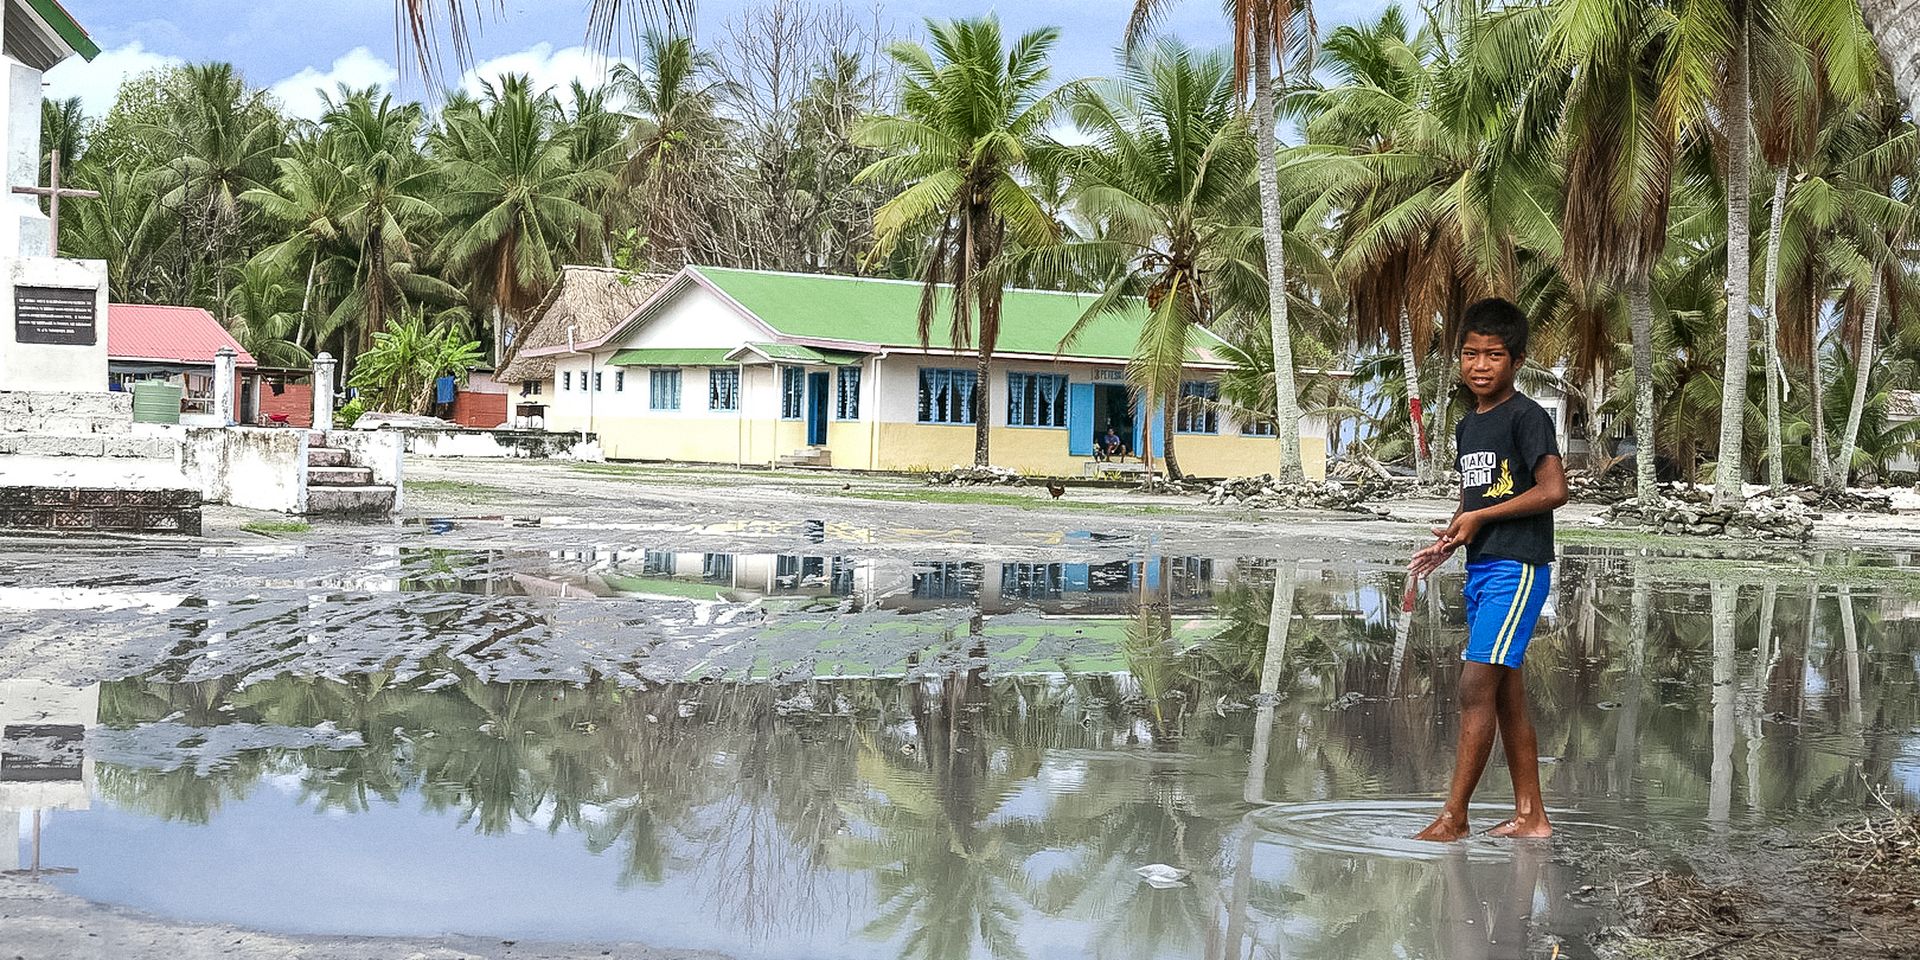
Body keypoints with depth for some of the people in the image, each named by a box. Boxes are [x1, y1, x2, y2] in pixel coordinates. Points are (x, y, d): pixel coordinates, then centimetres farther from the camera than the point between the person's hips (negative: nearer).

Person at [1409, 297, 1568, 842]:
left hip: (1517, 568, -9)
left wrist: (1479, 518, -13)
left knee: (1476, 686, -13)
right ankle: (1530, 816, 15)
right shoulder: (1467, 428, 17)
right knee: (1506, 695, 10)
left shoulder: (1526, 417, -9)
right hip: (1481, 570, 9)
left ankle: (1453, 817, -10)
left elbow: (1554, 490, -18)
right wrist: (1448, 541, 5)